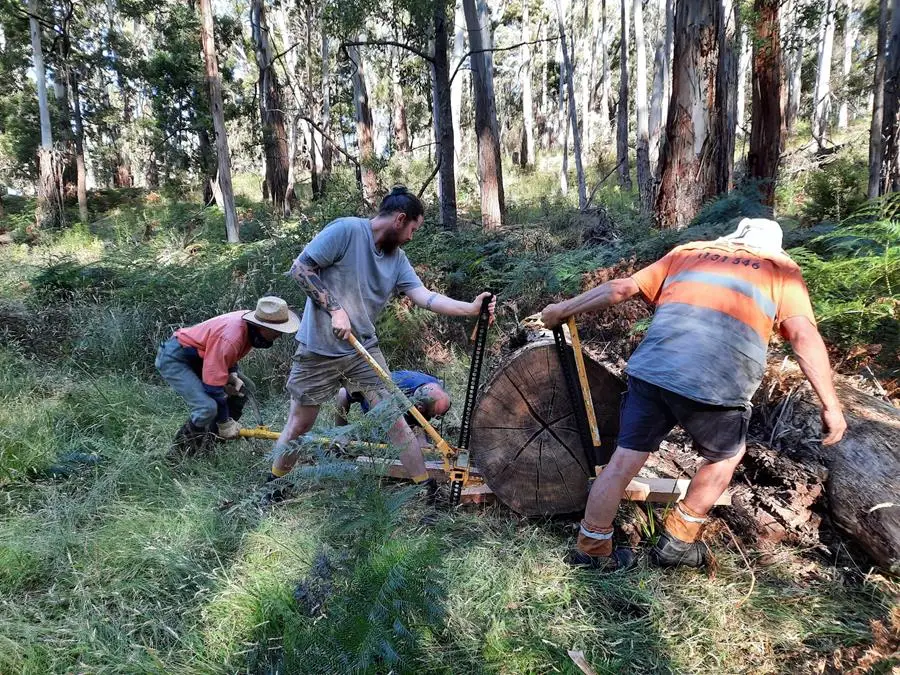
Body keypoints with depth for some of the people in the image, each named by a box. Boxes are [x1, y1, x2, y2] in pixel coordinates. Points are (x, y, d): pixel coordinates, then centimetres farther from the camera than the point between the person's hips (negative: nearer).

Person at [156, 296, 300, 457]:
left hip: (198, 357, 10)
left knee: (239, 390, 10)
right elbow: (213, 385, -30)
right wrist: (225, 423, -18)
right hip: (173, 359, -10)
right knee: (206, 408, -25)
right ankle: (177, 456, -5)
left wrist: (232, 374, -4)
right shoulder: (230, 338, -35)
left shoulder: (249, 321, -8)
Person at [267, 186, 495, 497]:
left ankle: (428, 491, 11)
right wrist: (335, 309, -21)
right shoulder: (345, 230, -14)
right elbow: (299, 268, -16)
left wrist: (471, 308, -15)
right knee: (299, 425, 9)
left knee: (394, 419, 1)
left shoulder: (397, 259, 5)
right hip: (318, 350, -4)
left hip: (364, 350, 5)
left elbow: (425, 297, -4)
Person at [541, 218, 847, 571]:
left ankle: (591, 548, 27)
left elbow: (620, 288, 19)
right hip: (716, 385, -2)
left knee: (625, 459, 14)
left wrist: (563, 309, 27)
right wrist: (831, 405, 7)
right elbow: (804, 335, 6)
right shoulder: (782, 268, 21)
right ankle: (678, 541, 33)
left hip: (650, 369, 2)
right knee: (725, 456, 26)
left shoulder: (687, 252, 26)